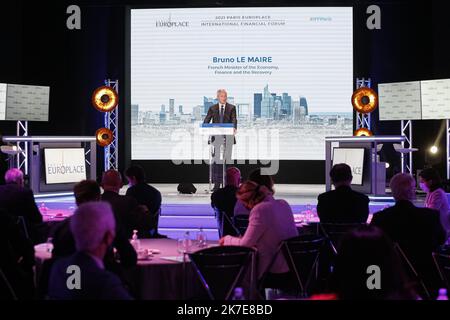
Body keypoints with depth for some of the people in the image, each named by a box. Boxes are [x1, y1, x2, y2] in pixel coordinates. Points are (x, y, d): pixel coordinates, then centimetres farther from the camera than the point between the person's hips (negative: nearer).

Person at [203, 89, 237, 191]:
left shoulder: (231, 108, 6)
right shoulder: (212, 108, 9)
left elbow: (234, 120, -7)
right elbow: (207, 120, 2)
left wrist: (234, 128, -27)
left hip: (228, 136, 0)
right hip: (216, 136, 1)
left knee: (227, 159, 3)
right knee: (216, 160, -2)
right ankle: (217, 183, 1)